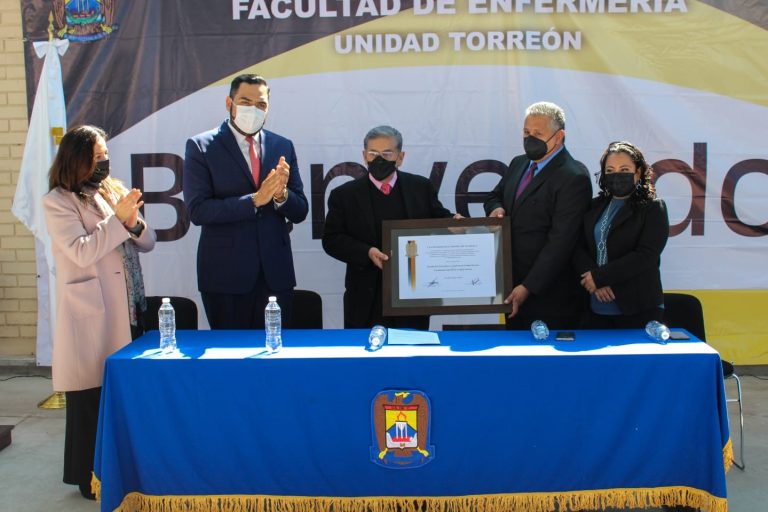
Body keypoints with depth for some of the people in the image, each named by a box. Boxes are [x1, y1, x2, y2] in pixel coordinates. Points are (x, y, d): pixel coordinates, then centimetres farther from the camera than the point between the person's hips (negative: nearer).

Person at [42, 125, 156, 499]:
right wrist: (117, 219, -18)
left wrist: (134, 222, -11)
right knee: (92, 396, 4)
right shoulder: (57, 201, -6)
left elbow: (147, 243, 9)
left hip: (127, 309, 6)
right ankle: (91, 477, 16)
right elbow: (81, 252, -18)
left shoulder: (113, 191, 12)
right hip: (91, 313, -6)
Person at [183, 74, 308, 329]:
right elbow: (198, 210, -12)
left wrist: (281, 194, -13)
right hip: (226, 274, -3)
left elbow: (300, 212, 9)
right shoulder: (201, 146, -1)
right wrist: (255, 199, -19)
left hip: (276, 273, 3)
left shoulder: (283, 147, 9)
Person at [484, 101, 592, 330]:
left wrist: (528, 287, -21)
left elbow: (560, 242, -20)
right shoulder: (518, 164, 10)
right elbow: (495, 196, 24)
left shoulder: (573, 178, -16)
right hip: (512, 282, 7)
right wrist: (496, 209, -2)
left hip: (546, 293, -7)